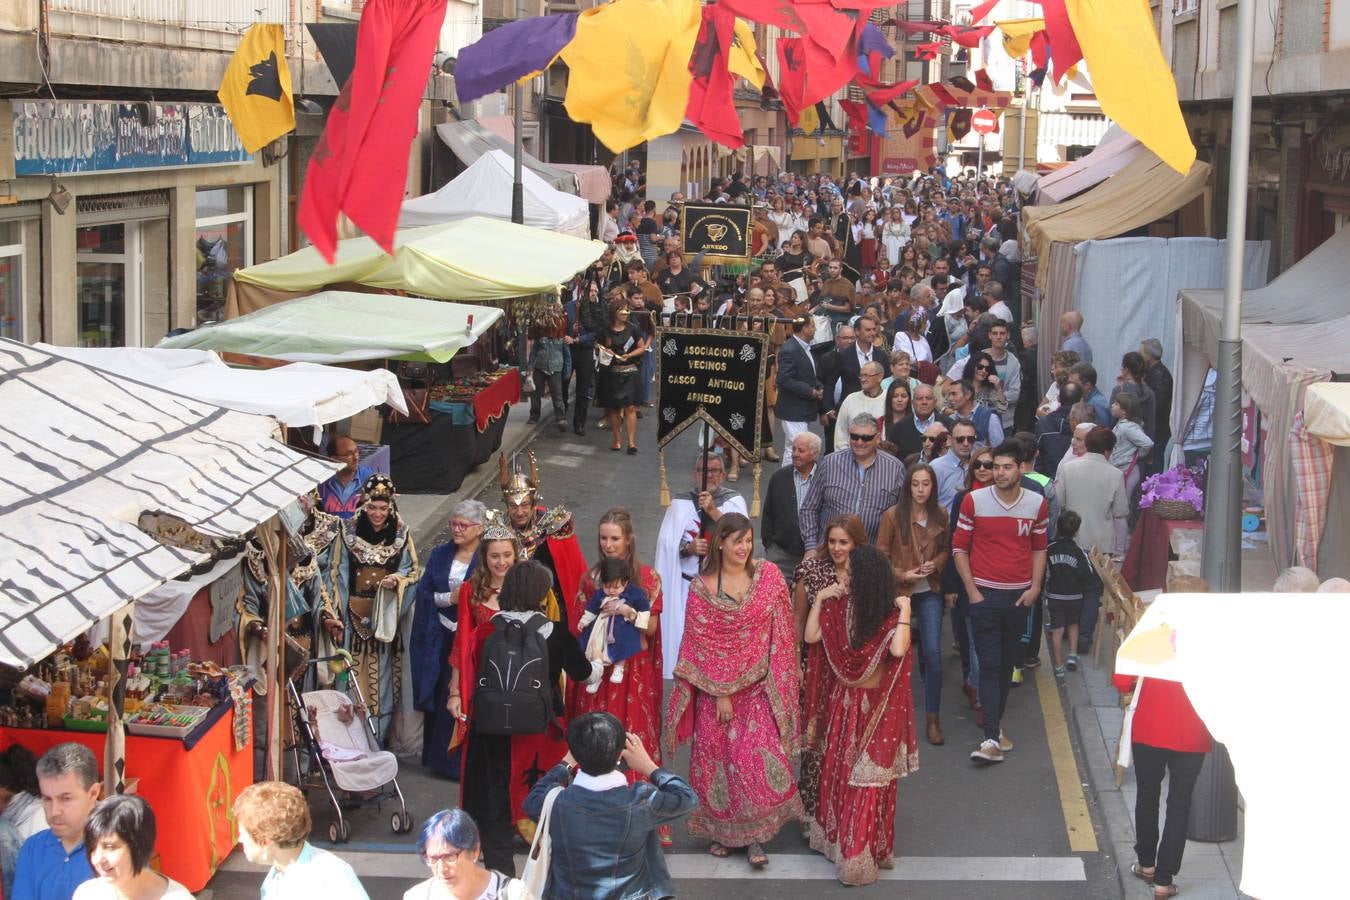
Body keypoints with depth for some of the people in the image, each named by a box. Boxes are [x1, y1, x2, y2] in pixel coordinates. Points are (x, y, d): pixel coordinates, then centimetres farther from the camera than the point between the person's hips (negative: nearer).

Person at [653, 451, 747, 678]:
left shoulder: (734, 501, 5)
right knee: (685, 634, -3)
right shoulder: (681, 503, 7)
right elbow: (667, 543, 3)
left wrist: (713, 510, -22)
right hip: (687, 584, 1)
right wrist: (688, 548, -17)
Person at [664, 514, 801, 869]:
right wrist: (720, 693, -10)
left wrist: (784, 674, -2)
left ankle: (756, 836, 1)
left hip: (759, 684, 0)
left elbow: (781, 631, 3)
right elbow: (702, 643, -6)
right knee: (717, 756, 4)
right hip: (715, 685, 0)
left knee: (759, 755, -7)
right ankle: (722, 830, 18)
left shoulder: (769, 575, -1)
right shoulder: (701, 587, -5)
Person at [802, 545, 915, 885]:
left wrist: (904, 610, -30)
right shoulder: (839, 607, -3)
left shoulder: (890, 614, -16)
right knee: (835, 772, 16)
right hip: (841, 702, 5)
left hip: (875, 707, -5)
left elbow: (898, 650, -35)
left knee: (867, 780, 0)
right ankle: (836, 838, 32)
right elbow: (810, 637, -8)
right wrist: (819, 598, -10)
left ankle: (859, 853, 5)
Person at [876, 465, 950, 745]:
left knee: (933, 651, -7)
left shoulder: (940, 516, -1)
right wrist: (902, 575, -15)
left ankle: (933, 718, 2)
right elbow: (881, 555, -4)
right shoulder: (893, 516, -10)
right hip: (899, 592, -1)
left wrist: (936, 564, -8)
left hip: (929, 592, 1)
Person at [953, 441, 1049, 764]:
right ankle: (992, 738, -11)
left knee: (1008, 663, 10)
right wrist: (971, 590, -5)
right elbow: (959, 547, 0)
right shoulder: (974, 501, -5)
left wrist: (1035, 586, 1)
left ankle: (996, 722, 24)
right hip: (984, 594, -2)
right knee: (990, 664, -7)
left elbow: (1039, 548, 12)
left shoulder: (1037, 504, 2)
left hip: (1020, 596, 3)